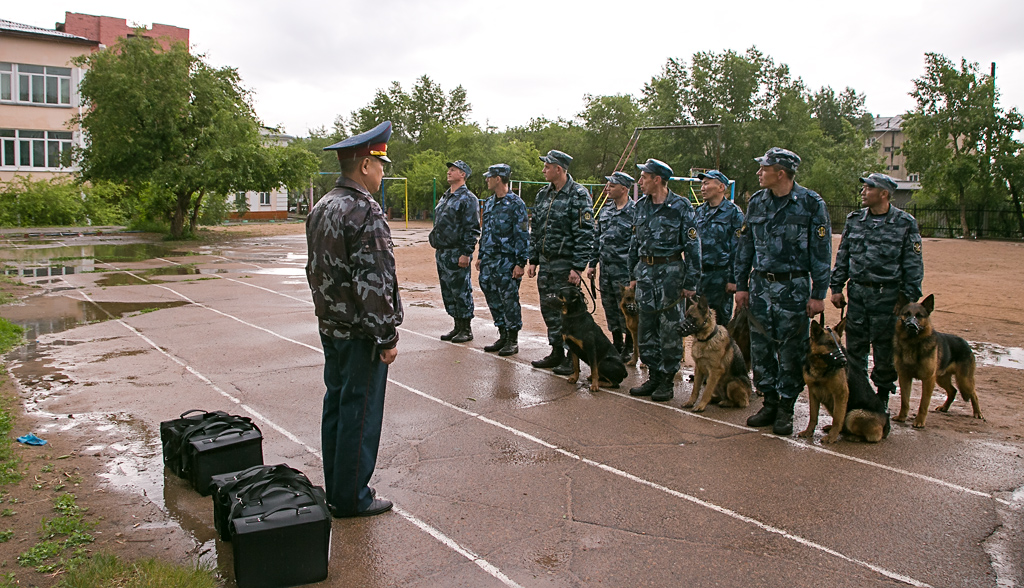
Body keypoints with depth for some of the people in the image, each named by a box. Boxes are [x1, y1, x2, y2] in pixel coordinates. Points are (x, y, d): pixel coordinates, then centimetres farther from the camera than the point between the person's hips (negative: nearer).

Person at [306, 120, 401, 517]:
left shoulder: (321, 208, 11)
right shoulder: (364, 212, -20)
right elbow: (374, 280, -23)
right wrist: (387, 336, -18)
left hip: (330, 326, 10)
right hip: (359, 332, -10)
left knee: (336, 406, 17)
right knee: (360, 413, 1)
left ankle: (335, 490, 30)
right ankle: (352, 498, 13)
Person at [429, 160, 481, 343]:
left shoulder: (468, 199, -8)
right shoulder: (444, 197, 19)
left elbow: (472, 229, -14)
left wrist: (466, 253, -19)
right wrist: (437, 249, 20)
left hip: (457, 254, -9)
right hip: (442, 253, 9)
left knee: (461, 291, -3)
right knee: (447, 292, 12)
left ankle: (466, 329, 6)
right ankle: (457, 326, 22)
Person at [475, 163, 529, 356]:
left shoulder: (516, 203, -10)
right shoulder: (489, 203, 13)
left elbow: (523, 235, -12)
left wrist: (521, 263, -16)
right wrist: (480, 256, 19)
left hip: (507, 261, -8)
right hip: (489, 260, 8)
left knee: (509, 300, -2)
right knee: (493, 299, 10)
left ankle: (513, 341, 8)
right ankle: (502, 336, 23)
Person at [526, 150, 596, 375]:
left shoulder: (579, 195, -11)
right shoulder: (543, 194, 12)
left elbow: (585, 235, -15)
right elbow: (535, 230, 17)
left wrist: (578, 267, -19)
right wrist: (532, 260, 12)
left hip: (566, 264, -7)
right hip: (545, 263, 7)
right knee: (548, 308, 12)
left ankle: (572, 358, 9)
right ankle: (557, 353, 24)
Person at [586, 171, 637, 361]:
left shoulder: (634, 212, -10)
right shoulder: (605, 210, 12)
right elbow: (597, 238, 18)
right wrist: (592, 263, 15)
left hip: (624, 269, -7)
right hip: (605, 268, 7)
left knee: (626, 309, 0)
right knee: (609, 307, 13)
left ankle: (630, 347, 14)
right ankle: (617, 344, 26)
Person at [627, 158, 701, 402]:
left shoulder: (680, 207, -8)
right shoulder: (642, 205, 10)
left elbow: (693, 246, -8)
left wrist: (690, 282, -11)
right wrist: (633, 274, 15)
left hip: (670, 271, -6)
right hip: (645, 271, 6)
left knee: (670, 327, 0)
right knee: (646, 326, 9)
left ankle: (667, 380, 10)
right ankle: (653, 375, 20)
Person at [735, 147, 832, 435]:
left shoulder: (811, 203, -6)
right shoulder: (757, 202, 7)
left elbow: (821, 252, -5)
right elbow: (745, 246, 13)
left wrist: (818, 294, -8)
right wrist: (741, 285, 10)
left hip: (794, 287, -4)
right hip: (760, 284, 4)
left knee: (791, 351, 2)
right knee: (761, 347, 7)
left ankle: (786, 409, 14)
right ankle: (770, 402, 21)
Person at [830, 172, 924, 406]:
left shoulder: (905, 223, -3)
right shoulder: (854, 219, 8)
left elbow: (913, 264, -1)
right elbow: (842, 256, 12)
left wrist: (910, 298, -6)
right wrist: (837, 287, 7)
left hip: (887, 296, -3)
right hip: (857, 292, 3)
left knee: (885, 348, 5)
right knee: (855, 346, 8)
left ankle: (883, 394, 21)